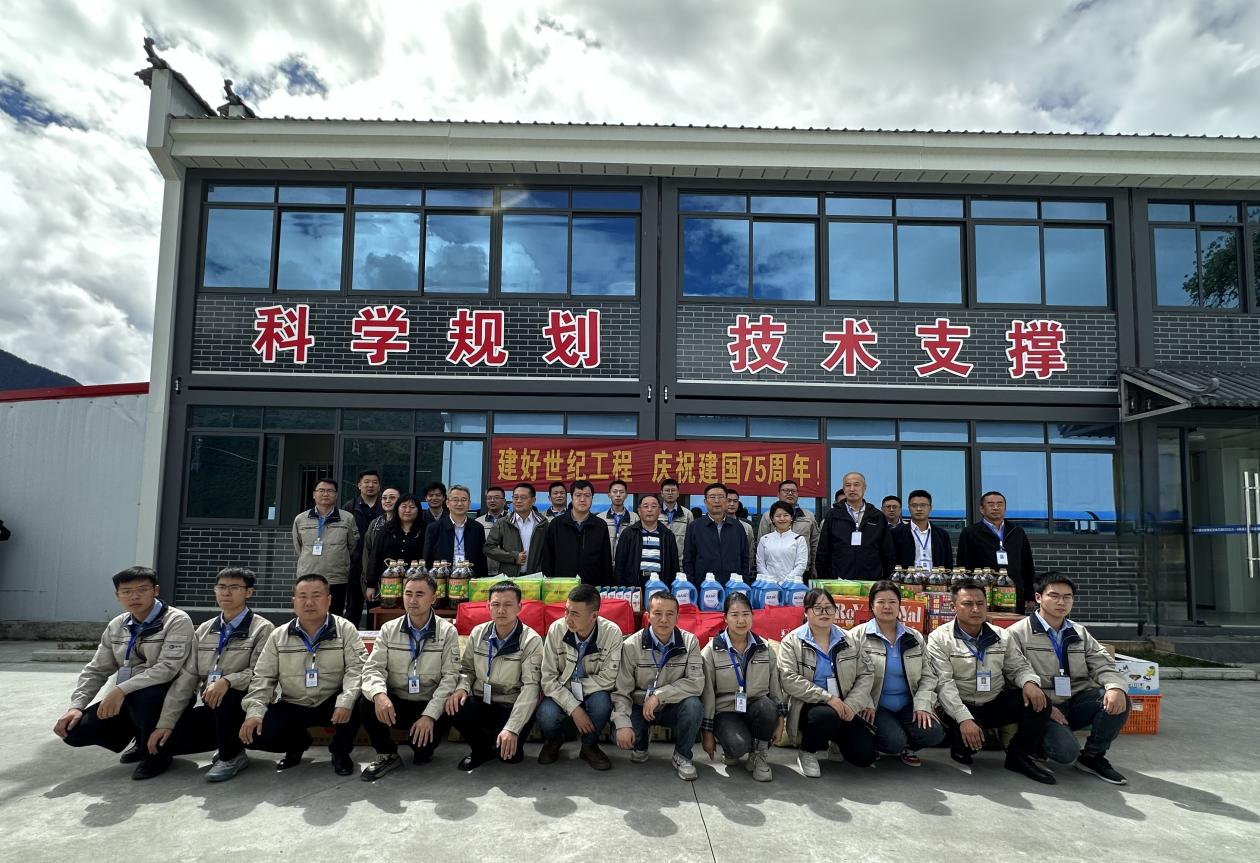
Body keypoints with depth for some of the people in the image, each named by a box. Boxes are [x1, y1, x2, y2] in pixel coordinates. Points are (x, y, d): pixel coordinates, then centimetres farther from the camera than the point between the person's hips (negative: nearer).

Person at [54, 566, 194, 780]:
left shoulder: (177, 621, -15)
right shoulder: (116, 626, 7)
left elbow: (167, 668, -25)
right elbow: (96, 671, 12)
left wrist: (121, 690, -31)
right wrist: (76, 707, -1)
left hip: (166, 696, -7)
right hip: (125, 699, 7)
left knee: (141, 696, -38)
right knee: (75, 730, -9)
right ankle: (143, 740, 15)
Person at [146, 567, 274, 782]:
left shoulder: (262, 629, -7)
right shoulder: (204, 630, 11)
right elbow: (186, 677, 6)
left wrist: (226, 681, -34)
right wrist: (165, 723, 0)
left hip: (244, 706, -5)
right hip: (208, 709, 6)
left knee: (226, 694, -36)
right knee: (163, 742, -13)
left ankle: (232, 755, -10)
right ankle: (227, 741, 11)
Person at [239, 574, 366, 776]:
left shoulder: (345, 630, -8)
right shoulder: (278, 636, 1)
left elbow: (357, 667, -18)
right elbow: (263, 677, 1)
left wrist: (346, 701, -35)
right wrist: (254, 711, -15)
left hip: (331, 703, -2)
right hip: (293, 707, 3)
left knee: (357, 702, -34)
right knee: (254, 734, -20)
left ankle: (340, 751, -2)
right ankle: (297, 743, 15)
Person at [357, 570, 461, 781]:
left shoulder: (447, 632, -5)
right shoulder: (389, 630, 2)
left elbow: (450, 677, -11)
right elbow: (373, 668, -7)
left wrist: (429, 715, -24)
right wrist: (379, 694, -31)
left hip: (430, 706, -1)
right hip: (395, 704, 2)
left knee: (443, 721, -32)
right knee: (366, 703, -27)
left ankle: (423, 752, 8)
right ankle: (387, 754, 1)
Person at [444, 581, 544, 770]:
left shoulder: (531, 640, -12)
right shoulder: (478, 633, 1)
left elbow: (530, 687, -19)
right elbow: (467, 669, 13)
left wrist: (512, 728, -29)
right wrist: (461, 688, -12)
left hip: (512, 709, -3)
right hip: (480, 704, 3)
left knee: (509, 754, -27)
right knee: (454, 708, -27)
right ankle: (482, 749, 3)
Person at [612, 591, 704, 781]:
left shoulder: (690, 642, -10)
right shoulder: (631, 645, -12)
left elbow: (696, 683, -20)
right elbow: (621, 691, -12)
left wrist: (659, 695, -26)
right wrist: (623, 724, -26)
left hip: (673, 708, 0)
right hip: (639, 708, 0)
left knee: (693, 705, -31)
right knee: (621, 737, -27)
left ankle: (682, 755, -3)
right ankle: (640, 744, 13)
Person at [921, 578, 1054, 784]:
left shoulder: (1001, 636, 7)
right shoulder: (939, 638, -10)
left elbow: (1018, 667, 12)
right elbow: (943, 683, -17)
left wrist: (1030, 682, -14)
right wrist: (964, 719, -30)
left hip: (996, 703, 5)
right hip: (960, 708, -5)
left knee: (1039, 702, -17)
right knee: (968, 738, -34)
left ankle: (1018, 756, 3)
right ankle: (961, 749, 6)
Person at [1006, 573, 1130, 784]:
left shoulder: (1079, 633, 16)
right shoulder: (1018, 633, -4)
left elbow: (1103, 664, 3)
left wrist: (1116, 686, -19)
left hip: (1076, 703, 6)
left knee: (1117, 699, -20)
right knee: (1066, 752, -30)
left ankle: (1093, 756, 0)